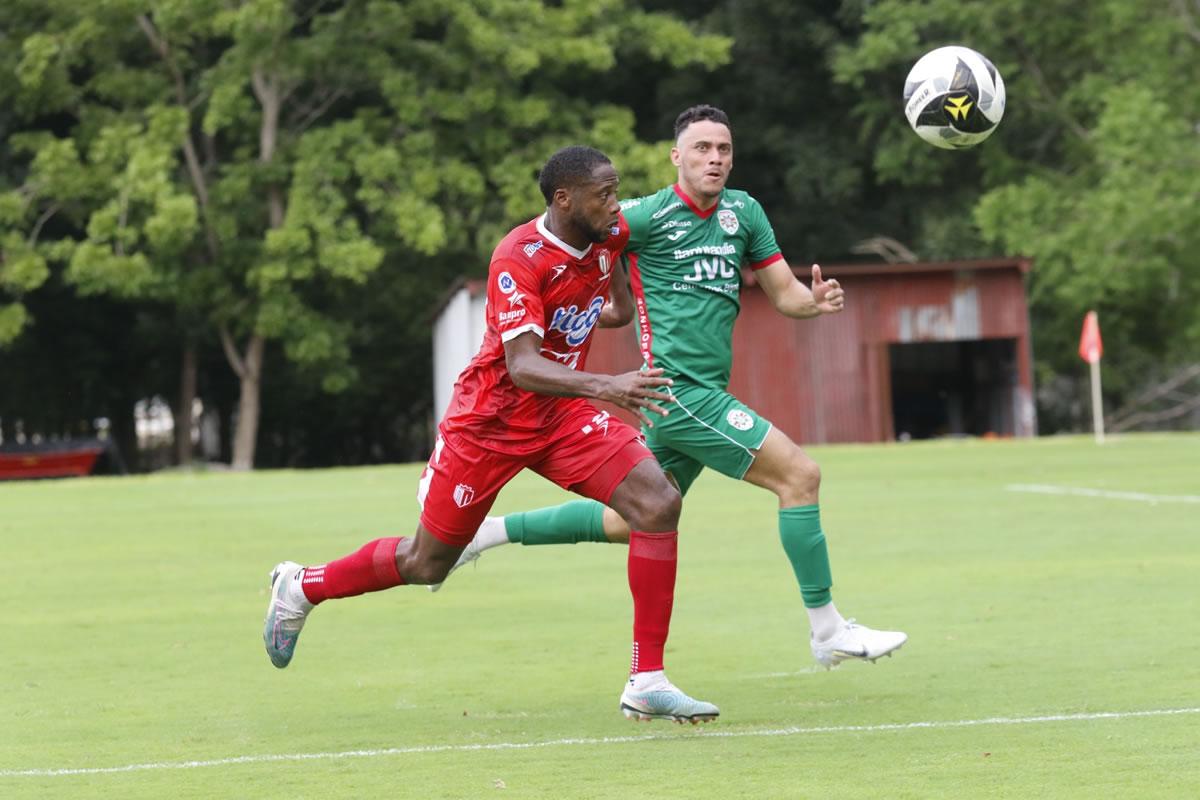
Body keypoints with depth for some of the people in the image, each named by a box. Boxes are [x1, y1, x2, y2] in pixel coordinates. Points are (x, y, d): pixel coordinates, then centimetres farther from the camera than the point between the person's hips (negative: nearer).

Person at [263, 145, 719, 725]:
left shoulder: (609, 234, -6)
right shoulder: (519, 258, -27)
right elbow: (522, 367, -38)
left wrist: (619, 301, 24)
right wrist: (605, 387, -50)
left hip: (562, 415, 6)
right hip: (491, 419, -6)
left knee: (659, 504, -17)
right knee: (426, 563, 9)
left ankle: (647, 683, -14)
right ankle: (301, 588, 38)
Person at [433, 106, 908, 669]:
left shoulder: (743, 212, 10)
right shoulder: (647, 217, -9)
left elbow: (784, 293, 12)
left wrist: (816, 301, -9)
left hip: (707, 394, 8)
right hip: (678, 387, -8)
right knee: (800, 474, -13)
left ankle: (488, 532, 27)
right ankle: (827, 631, -8)